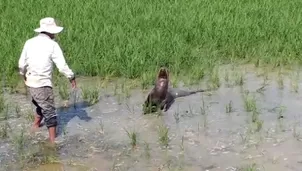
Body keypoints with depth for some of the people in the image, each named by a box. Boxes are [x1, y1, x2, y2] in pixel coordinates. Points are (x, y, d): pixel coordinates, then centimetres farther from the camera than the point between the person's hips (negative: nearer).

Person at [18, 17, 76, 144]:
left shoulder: (29, 42, 3)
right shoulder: (52, 45, -11)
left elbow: (22, 64, 7)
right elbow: (62, 66, -12)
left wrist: (24, 76, 24)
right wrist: (71, 78, 1)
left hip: (30, 82, 6)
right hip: (43, 84, -6)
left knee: (41, 105, 29)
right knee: (49, 111, 2)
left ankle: (35, 126, 43)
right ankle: (53, 140, 2)